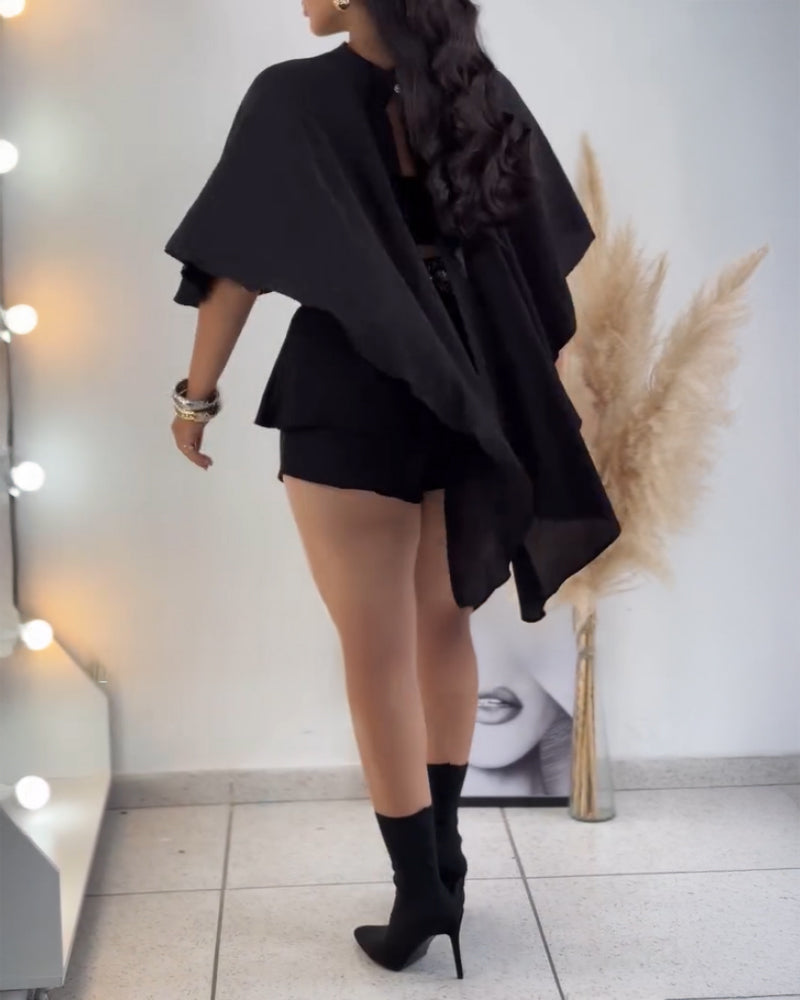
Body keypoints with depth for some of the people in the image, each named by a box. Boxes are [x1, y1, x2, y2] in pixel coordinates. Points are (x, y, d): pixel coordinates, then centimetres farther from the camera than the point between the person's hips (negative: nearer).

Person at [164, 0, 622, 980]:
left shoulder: (295, 97, -10)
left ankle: (420, 889, 10)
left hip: (353, 403, -5)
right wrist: (507, 373, 19)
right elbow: (542, 245, 10)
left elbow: (241, 264, -9)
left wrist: (197, 392, 2)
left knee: (377, 654, 3)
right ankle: (443, 850, 27)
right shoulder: (483, 91, 5)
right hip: (468, 394, 5)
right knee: (444, 627, 16)